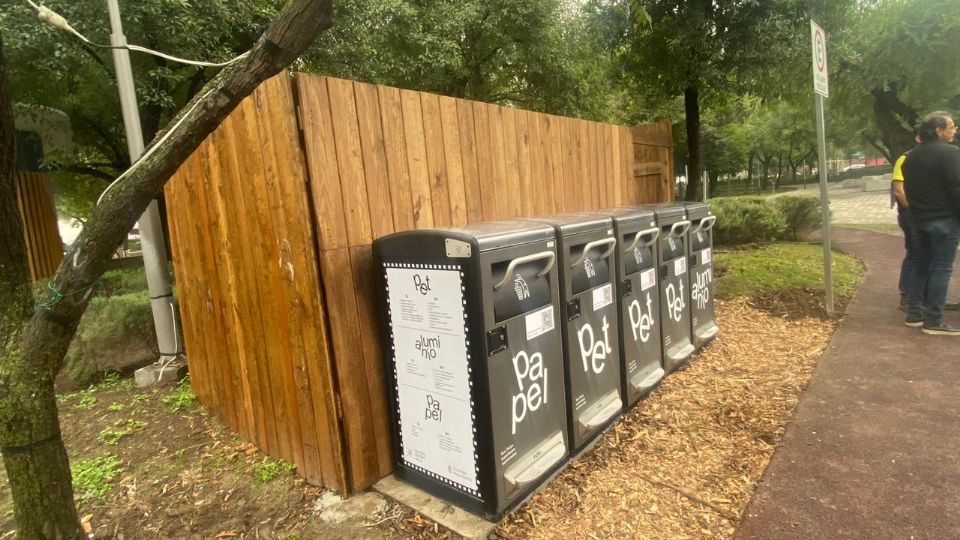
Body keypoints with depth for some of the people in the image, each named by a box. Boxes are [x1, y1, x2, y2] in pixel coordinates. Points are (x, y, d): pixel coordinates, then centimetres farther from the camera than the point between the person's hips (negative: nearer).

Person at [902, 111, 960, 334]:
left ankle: (914, 313, 16)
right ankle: (933, 321, -2)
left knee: (921, 265, 14)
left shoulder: (911, 157, 12)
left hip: (918, 220, 7)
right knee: (941, 268, -4)